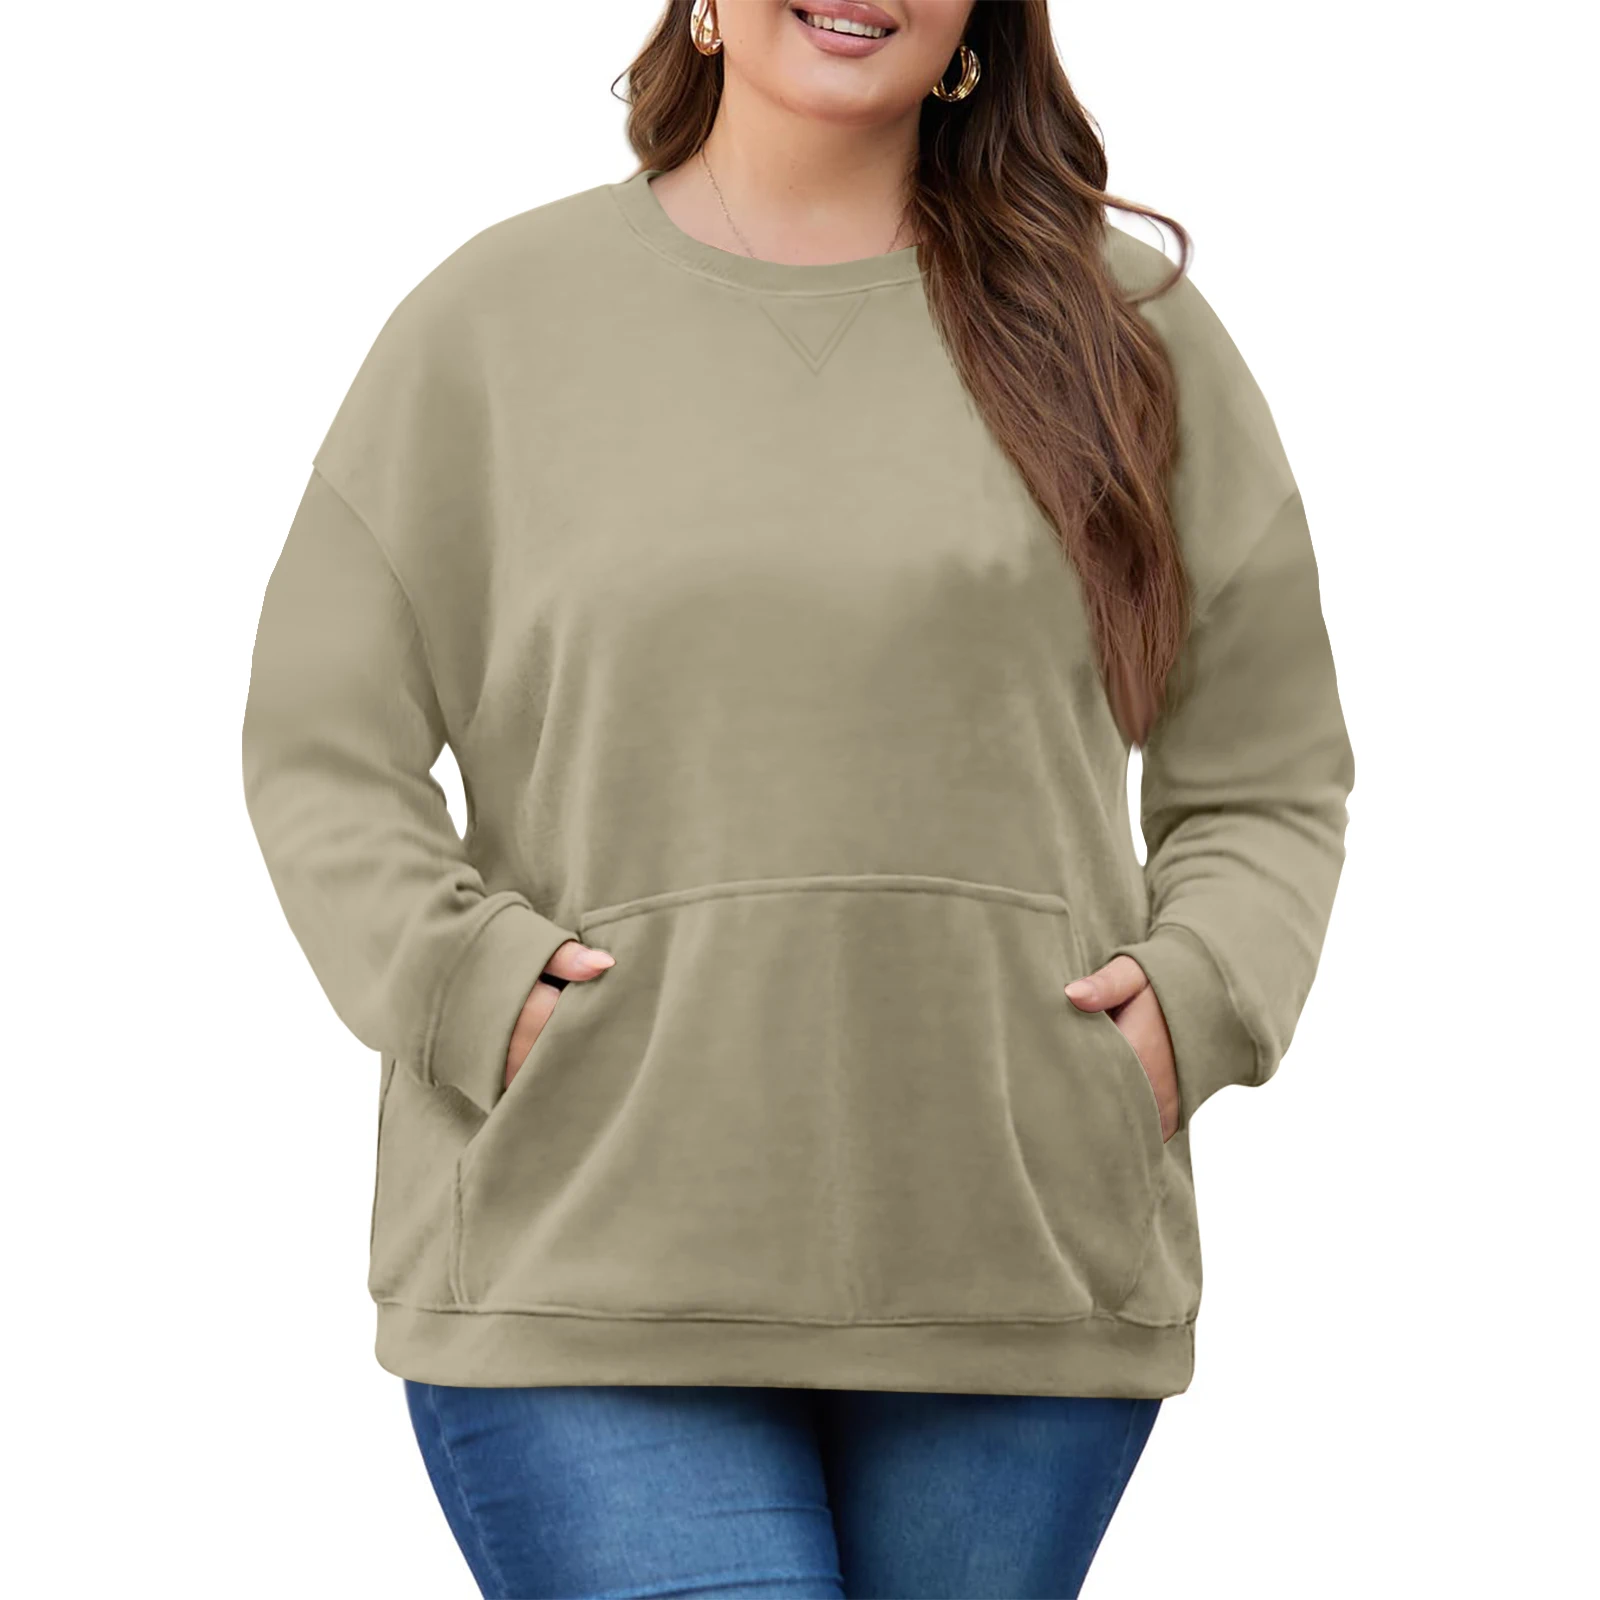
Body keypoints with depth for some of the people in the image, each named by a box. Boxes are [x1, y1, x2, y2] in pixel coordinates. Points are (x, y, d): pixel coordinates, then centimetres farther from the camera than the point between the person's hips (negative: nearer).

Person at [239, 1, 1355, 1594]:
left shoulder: (1124, 321, 10)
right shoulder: (495, 316, 7)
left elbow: (1270, 775, 15)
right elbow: (320, 753, 7)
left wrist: (1196, 996, -3)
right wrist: (471, 983, -9)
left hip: (1019, 1277, 2)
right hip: (582, 1270, -2)